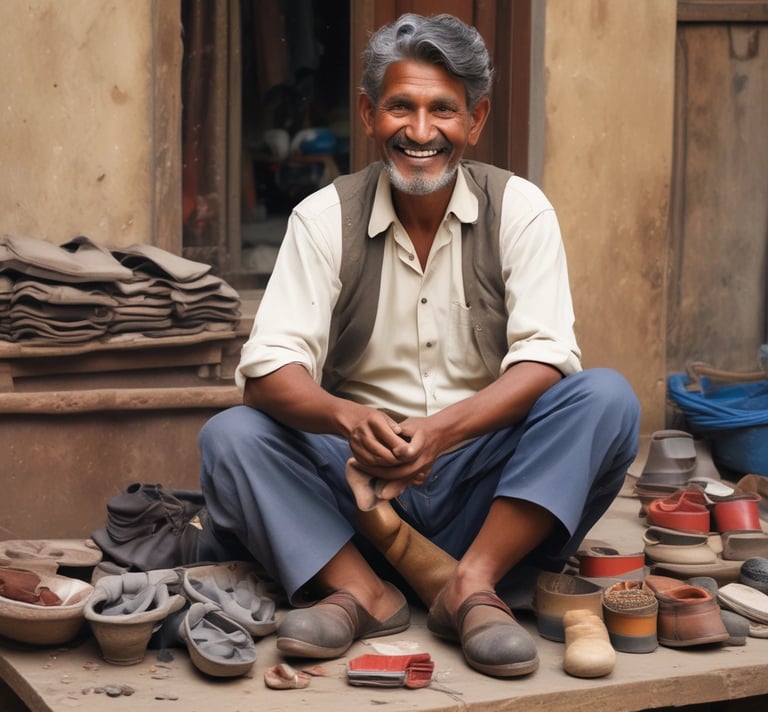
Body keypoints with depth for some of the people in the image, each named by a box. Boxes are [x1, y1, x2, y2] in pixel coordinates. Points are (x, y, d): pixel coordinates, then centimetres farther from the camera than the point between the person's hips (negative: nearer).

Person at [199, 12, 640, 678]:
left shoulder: (520, 209, -2)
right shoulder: (324, 217, -2)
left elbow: (543, 357, -12)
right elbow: (269, 369, -11)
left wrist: (443, 428, -31)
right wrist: (348, 418, -34)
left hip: (484, 476, 0)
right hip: (359, 476, 0)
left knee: (607, 398, -24)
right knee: (228, 436, -21)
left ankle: (473, 583, -27)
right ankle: (361, 590, -25)